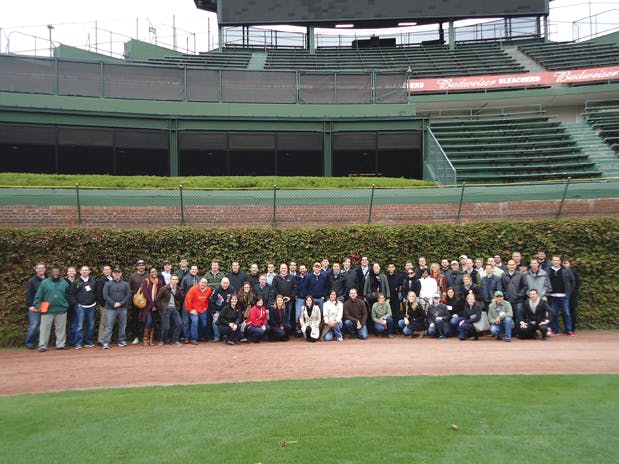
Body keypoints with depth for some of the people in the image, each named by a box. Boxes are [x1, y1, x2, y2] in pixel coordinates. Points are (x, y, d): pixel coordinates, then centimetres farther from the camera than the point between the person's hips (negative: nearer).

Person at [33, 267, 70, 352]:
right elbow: (38, 296, 0)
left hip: (61, 310, 2)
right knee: (45, 328, 1)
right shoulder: (44, 282, 1)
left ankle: (61, 344, 15)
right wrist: (37, 305, -7)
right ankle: (42, 345, 8)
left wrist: (67, 305, 12)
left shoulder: (64, 283, 8)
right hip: (47, 310, -2)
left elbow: (67, 296, 13)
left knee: (61, 328, 7)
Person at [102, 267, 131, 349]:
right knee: (109, 326, -5)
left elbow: (128, 295, 2)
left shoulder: (125, 284, 9)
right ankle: (106, 343, -5)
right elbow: (105, 296, -4)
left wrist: (121, 303, -11)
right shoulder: (108, 284, 4)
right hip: (111, 308, -2)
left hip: (122, 308, 2)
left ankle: (122, 341, 17)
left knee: (122, 325, 7)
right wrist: (113, 304, -14)